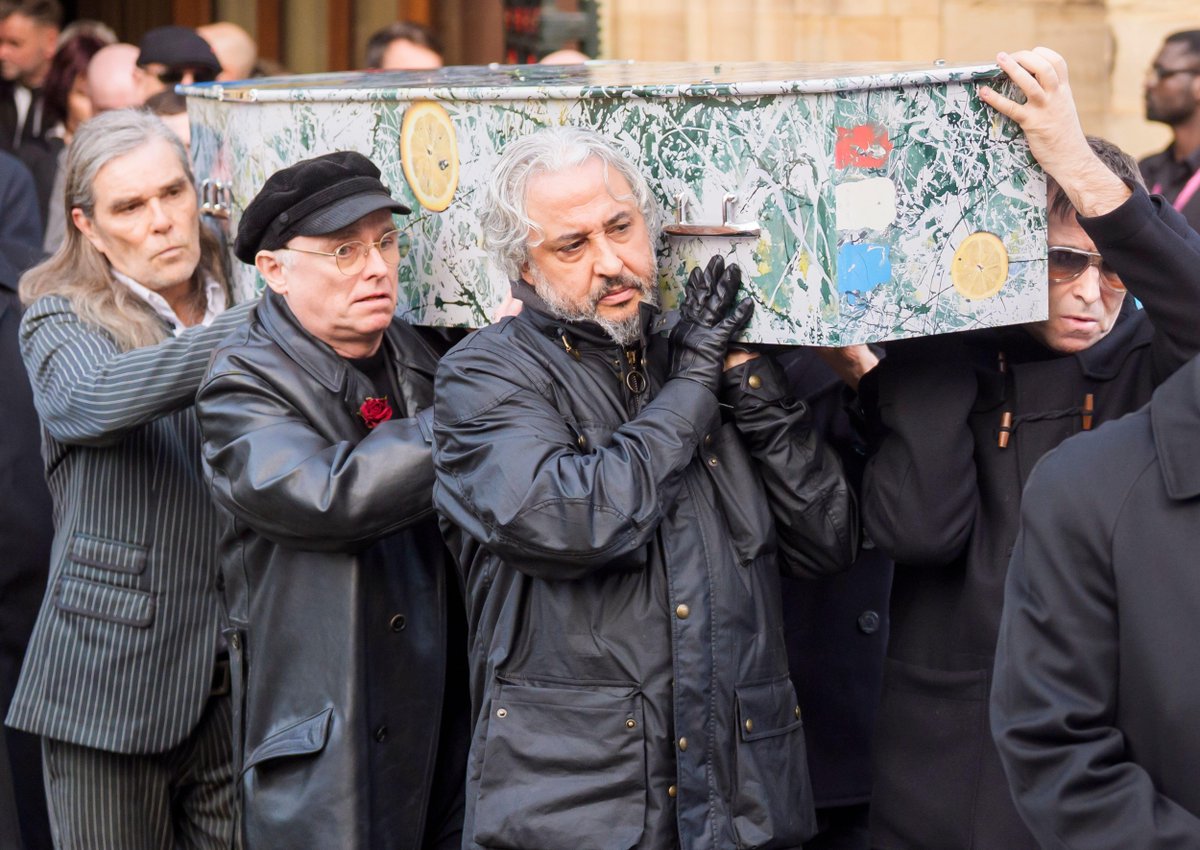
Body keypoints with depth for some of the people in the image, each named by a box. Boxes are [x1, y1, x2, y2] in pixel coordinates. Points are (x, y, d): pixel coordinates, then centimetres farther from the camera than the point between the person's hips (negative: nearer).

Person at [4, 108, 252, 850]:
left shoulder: (244, 305, 9)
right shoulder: (62, 324, 0)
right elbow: (93, 400, -25)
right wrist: (268, 324, -31)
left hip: (240, 682, 3)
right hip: (112, 685, -3)